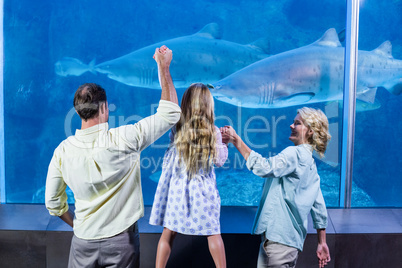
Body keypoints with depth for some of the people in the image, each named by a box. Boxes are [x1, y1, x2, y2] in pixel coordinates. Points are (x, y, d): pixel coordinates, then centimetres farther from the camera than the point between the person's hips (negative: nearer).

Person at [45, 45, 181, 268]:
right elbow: (170, 113, -11)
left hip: (83, 241, 2)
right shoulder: (123, 140, -19)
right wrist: (163, 67, -5)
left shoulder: (63, 151, -8)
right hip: (121, 240, -2)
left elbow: (53, 203, 3)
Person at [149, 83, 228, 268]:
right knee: (213, 233, 10)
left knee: (168, 233, 9)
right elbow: (219, 161, 0)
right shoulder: (213, 132, -9)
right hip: (203, 190, -1)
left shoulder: (176, 129, -7)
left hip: (177, 188, 1)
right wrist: (224, 142, 14)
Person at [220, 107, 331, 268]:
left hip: (280, 238, -10)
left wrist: (236, 140, -24)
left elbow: (265, 167, -28)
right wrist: (322, 243, 23)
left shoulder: (295, 153, -11)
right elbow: (319, 207, 20)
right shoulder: (310, 163, 19)